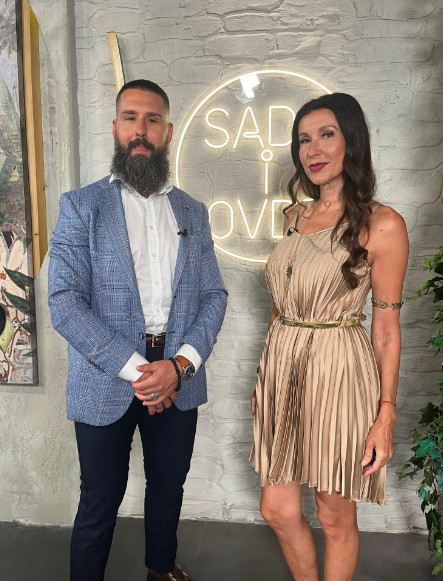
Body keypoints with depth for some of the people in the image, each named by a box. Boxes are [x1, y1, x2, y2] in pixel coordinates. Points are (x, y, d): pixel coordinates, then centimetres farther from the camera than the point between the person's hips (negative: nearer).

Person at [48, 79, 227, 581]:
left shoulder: (193, 212, 9)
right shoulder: (81, 206, -3)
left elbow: (213, 295, 5)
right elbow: (65, 302, -11)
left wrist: (180, 364, -11)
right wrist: (135, 370, -16)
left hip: (177, 381, 4)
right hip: (106, 383, -3)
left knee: (169, 489, 20)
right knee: (99, 503, 9)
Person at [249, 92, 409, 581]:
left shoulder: (382, 225, -8)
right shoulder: (295, 216, 10)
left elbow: (387, 329, -7)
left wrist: (385, 416, -8)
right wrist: (265, 378, 16)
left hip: (338, 373, -5)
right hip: (282, 366, 6)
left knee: (336, 519, 11)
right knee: (277, 510, 14)